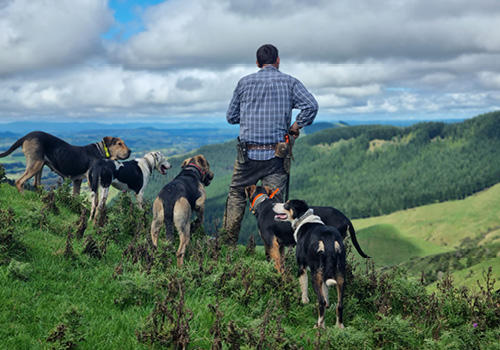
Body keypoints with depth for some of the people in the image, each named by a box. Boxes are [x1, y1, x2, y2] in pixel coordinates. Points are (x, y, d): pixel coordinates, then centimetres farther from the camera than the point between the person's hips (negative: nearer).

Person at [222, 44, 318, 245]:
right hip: (276, 154, -1)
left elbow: (231, 117, 11)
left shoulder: (245, 82, 7)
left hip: (248, 152, 1)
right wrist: (296, 127, 2)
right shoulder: (290, 82, 3)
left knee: (236, 193, 17)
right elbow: (311, 106, -11)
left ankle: (228, 242, 17)